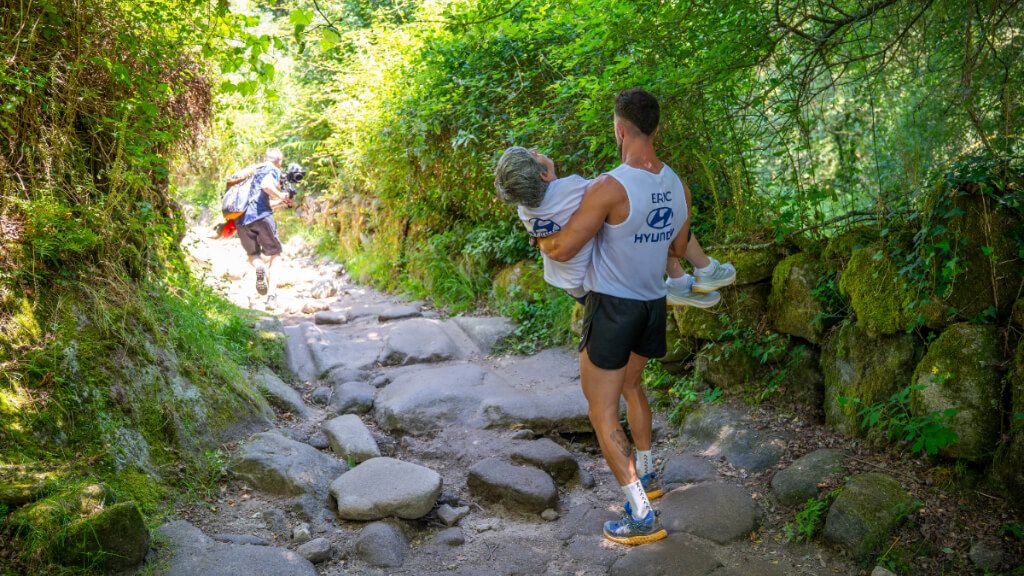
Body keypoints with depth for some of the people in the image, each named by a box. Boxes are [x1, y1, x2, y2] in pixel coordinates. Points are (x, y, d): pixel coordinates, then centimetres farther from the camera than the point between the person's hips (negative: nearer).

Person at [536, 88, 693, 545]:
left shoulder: (610, 187, -24)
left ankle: (643, 517, -1)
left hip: (612, 306, -7)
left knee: (602, 413, 0)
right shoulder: (678, 187, -1)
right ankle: (646, 475, 43)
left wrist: (539, 238, 4)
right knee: (631, 386, 30)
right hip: (652, 303, 8)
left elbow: (562, 250, -19)